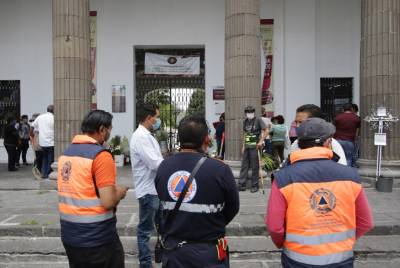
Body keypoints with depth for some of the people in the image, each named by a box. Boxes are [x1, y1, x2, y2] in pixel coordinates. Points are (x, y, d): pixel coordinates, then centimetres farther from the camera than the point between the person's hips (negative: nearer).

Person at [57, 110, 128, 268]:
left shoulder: (66, 153, 5)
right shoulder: (101, 155, -19)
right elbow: (108, 202, -23)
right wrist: (120, 192, -3)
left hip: (69, 235, 7)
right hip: (98, 238, -7)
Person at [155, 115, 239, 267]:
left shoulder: (162, 168, -9)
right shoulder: (220, 169, -22)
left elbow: (165, 206, 0)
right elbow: (232, 209, -7)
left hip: (172, 251, 3)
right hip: (208, 254, -3)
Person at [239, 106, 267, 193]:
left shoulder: (258, 120, -5)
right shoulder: (245, 121, 13)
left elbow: (264, 130, -6)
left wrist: (261, 141, -16)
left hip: (255, 146, -6)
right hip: (247, 146, 6)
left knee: (255, 166, 0)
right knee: (244, 165, 7)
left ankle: (255, 186, 10)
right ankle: (241, 185, 13)